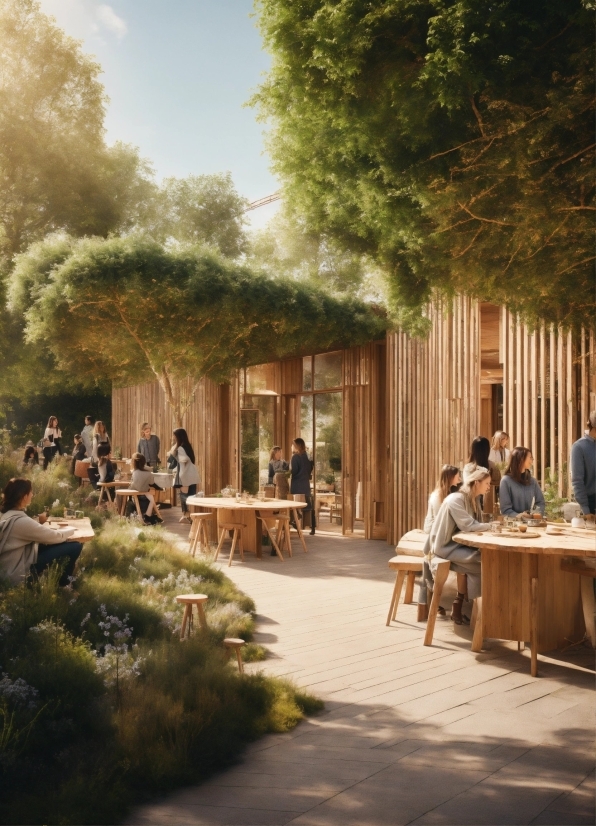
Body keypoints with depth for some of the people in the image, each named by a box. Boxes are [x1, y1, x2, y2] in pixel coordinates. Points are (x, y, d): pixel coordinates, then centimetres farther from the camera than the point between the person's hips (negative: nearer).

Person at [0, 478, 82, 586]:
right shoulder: (21, 521, -28)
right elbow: (55, 537, -18)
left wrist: (39, 523, 2)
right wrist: (70, 530, 1)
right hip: (20, 572, -9)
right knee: (75, 547, -7)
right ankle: (62, 582, 17)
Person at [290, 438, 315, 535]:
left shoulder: (295, 457, -12)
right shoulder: (307, 456, 9)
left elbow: (293, 472, -14)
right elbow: (310, 469, 15)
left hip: (297, 486, -7)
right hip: (306, 484, 7)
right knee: (308, 505, 8)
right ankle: (312, 528, 8)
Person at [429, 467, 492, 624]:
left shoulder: (473, 500, 10)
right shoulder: (455, 500, -17)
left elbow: (476, 525, 5)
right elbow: (468, 526, -24)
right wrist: (493, 525, -17)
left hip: (460, 544, 8)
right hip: (446, 547, -8)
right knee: (483, 561, -25)